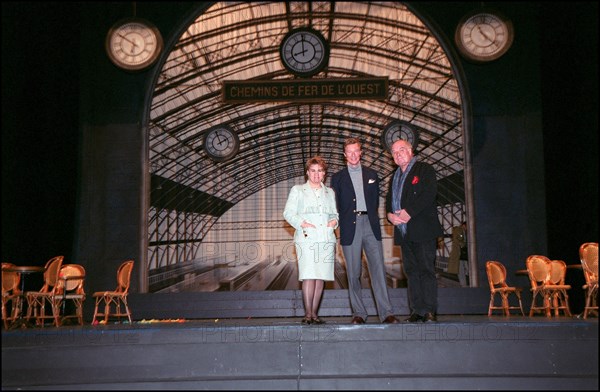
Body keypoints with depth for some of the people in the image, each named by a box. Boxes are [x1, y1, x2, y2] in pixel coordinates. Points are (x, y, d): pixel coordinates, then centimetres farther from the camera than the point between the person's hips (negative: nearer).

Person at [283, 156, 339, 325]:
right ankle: (308, 313, -10)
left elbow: (334, 213, 24)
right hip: (306, 238, -3)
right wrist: (302, 223, -12)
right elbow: (288, 213, 4)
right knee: (309, 276, -14)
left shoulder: (329, 192, 22)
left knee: (321, 277, 0)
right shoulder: (297, 190, 12)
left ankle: (314, 313, 6)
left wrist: (334, 221, 1)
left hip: (326, 239, 4)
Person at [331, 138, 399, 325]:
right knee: (353, 273, 2)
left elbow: (375, 200, 16)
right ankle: (358, 313, 10)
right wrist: (342, 224, -1)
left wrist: (373, 220, 5)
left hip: (370, 225, 1)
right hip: (350, 227, -1)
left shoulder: (371, 174, 16)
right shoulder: (338, 177, 10)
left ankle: (386, 313, -6)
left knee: (378, 269, -6)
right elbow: (335, 206, 9)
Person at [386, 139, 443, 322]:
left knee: (426, 271, -7)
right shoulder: (395, 177, 23)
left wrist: (409, 212, -18)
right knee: (411, 272, 6)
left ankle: (430, 311, -4)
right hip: (404, 232, 7)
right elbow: (389, 202, 20)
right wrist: (390, 215, -2)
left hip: (423, 231, -6)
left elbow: (429, 194, -12)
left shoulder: (425, 170, 1)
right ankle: (417, 310, 9)